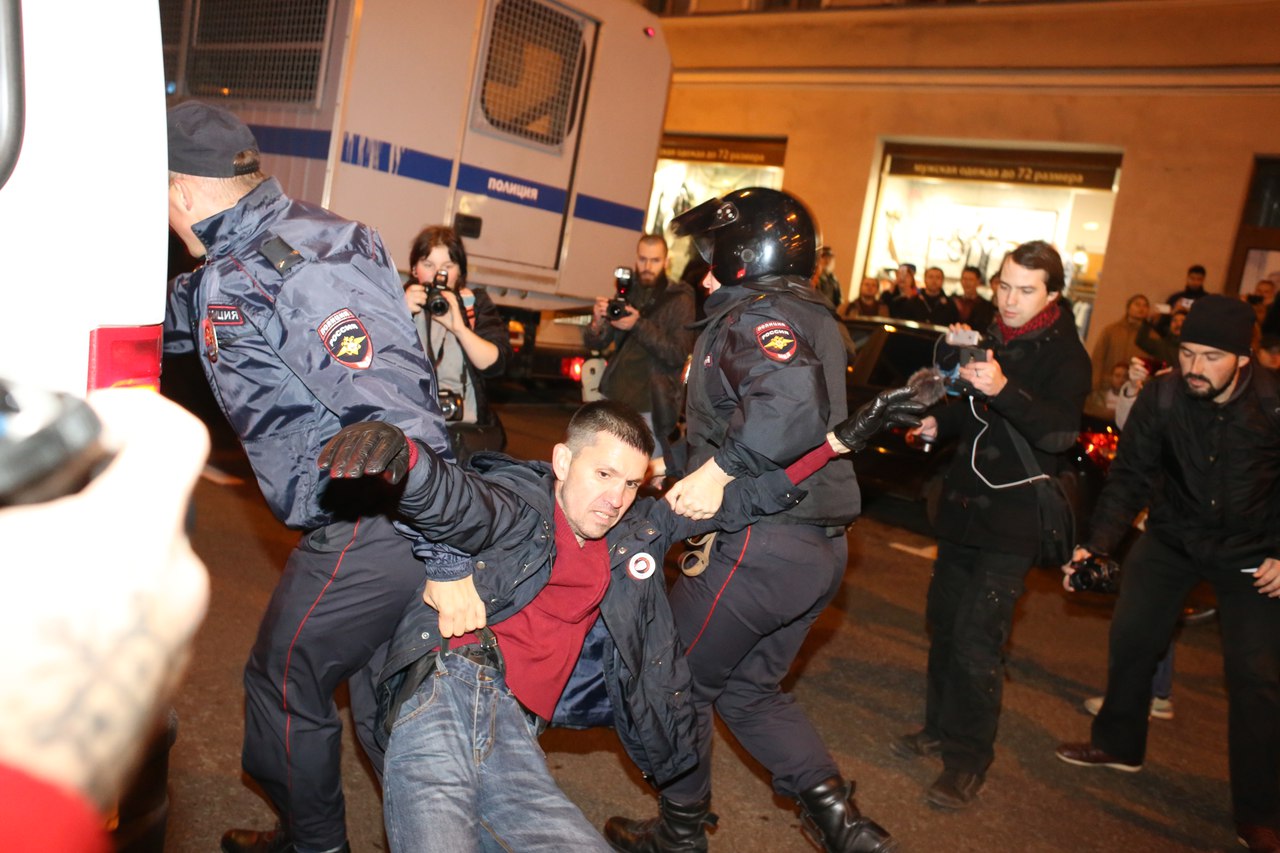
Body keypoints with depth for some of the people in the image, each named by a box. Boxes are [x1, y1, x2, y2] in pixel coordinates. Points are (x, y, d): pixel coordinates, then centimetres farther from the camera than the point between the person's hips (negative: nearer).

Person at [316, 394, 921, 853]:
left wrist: (841, 440, 18)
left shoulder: (637, 532, 16)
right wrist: (396, 452, -45)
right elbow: (454, 500, -21)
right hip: (447, 690, -5)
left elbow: (741, 502, 20)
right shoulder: (520, 502, 0)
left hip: (515, 736, 6)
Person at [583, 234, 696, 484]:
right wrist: (597, 323, -13)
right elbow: (594, 344, 10)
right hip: (614, 398, 5)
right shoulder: (627, 294, 11)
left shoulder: (679, 300, -3)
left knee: (648, 478, -4)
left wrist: (639, 325, -22)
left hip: (649, 407, -5)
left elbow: (679, 354, -14)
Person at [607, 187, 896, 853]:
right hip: (822, 546, 10)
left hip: (764, 543, -10)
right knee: (749, 690, 21)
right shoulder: (813, 317, 17)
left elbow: (791, 403, -33)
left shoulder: (753, 315, -13)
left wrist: (719, 469, -24)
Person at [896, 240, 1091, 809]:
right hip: (964, 508, 7)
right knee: (944, 623, 15)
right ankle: (941, 728, 32)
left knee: (976, 643, -8)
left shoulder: (1065, 356, -9)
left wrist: (1004, 389, -38)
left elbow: (1061, 432, -25)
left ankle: (969, 762, 7)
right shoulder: (991, 341, 11)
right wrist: (939, 424, 7)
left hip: (1012, 524, -7)